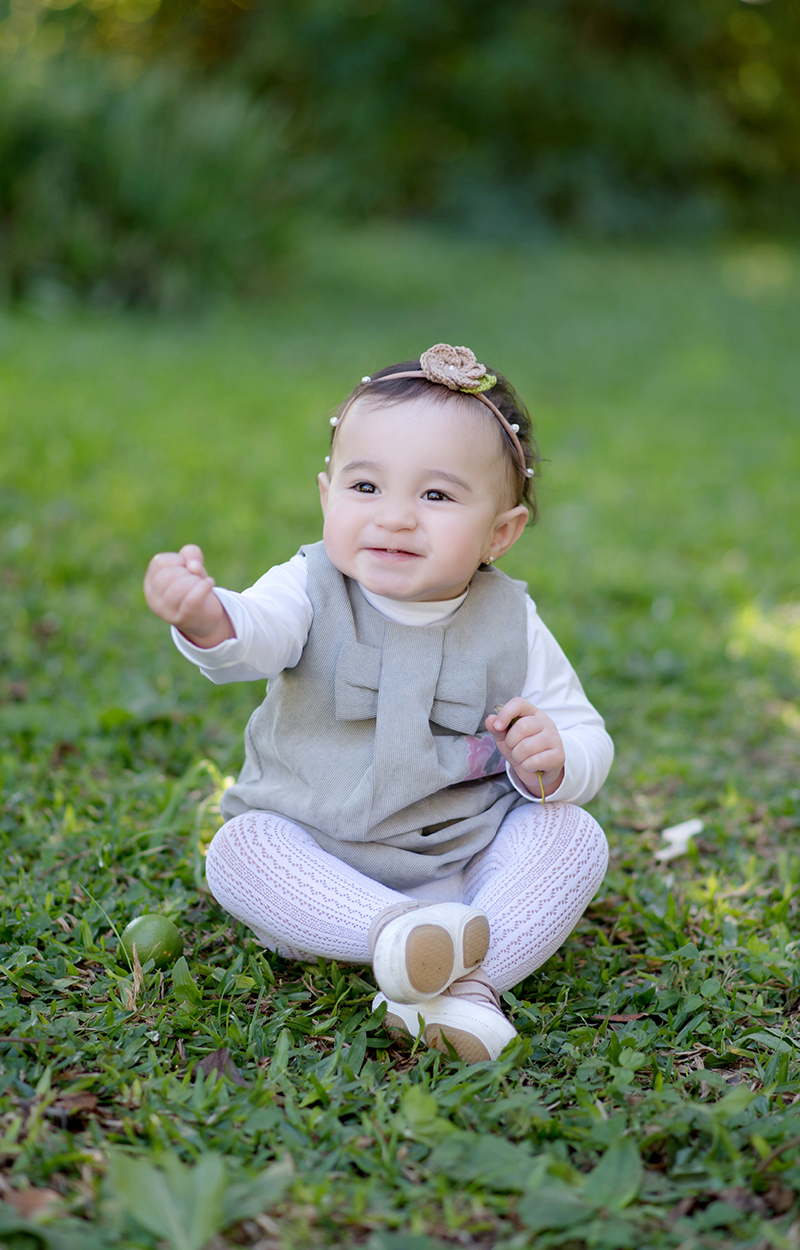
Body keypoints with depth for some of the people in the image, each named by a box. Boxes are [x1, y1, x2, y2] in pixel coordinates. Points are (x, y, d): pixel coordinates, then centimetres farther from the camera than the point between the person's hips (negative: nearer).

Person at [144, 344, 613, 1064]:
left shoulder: (510, 627, -5)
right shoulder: (314, 593, -10)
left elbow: (587, 742, 4)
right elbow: (255, 636, -34)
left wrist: (551, 762, -21)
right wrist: (207, 619, -58)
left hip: (469, 863, 1)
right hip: (320, 864, -1)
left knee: (574, 837, -20)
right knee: (240, 849, -26)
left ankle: (469, 982, -32)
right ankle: (397, 933, -38)